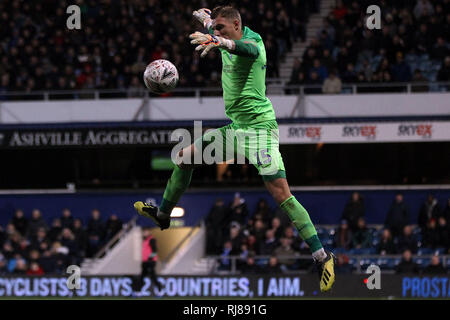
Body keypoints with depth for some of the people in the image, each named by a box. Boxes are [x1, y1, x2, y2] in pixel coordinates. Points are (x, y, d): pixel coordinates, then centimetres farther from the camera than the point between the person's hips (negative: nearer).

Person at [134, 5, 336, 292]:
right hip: (235, 125, 9)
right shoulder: (227, 40, 9)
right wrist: (204, 16, 6)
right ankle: (163, 214, 33)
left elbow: (244, 48, -44)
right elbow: (202, 14, 27)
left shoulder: (253, 43, -17)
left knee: (281, 194, -16)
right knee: (185, 156, 14)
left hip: (259, 126, -9)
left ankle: (322, 257, -16)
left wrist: (217, 41, -61)